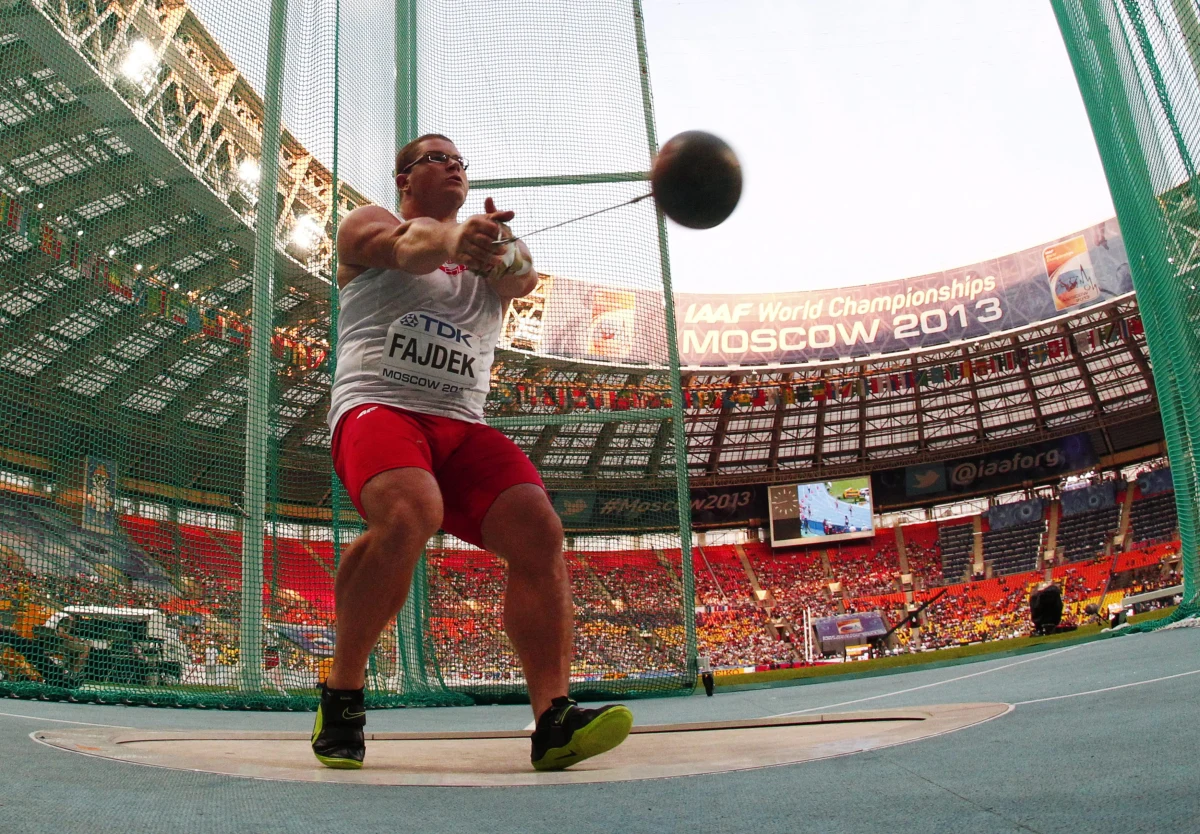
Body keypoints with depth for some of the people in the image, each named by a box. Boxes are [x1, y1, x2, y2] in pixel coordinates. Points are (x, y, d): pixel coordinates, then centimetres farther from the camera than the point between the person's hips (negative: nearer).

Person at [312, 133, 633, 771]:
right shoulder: (368, 224, 15)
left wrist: (506, 255, -26)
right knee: (410, 514, -34)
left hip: (464, 425, 4)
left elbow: (522, 279, 0)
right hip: (378, 405, -4)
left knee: (539, 529, -21)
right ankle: (341, 695, -14)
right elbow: (406, 248, -12)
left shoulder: (487, 248, 26)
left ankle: (552, 721, -20)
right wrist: (450, 239, -37)